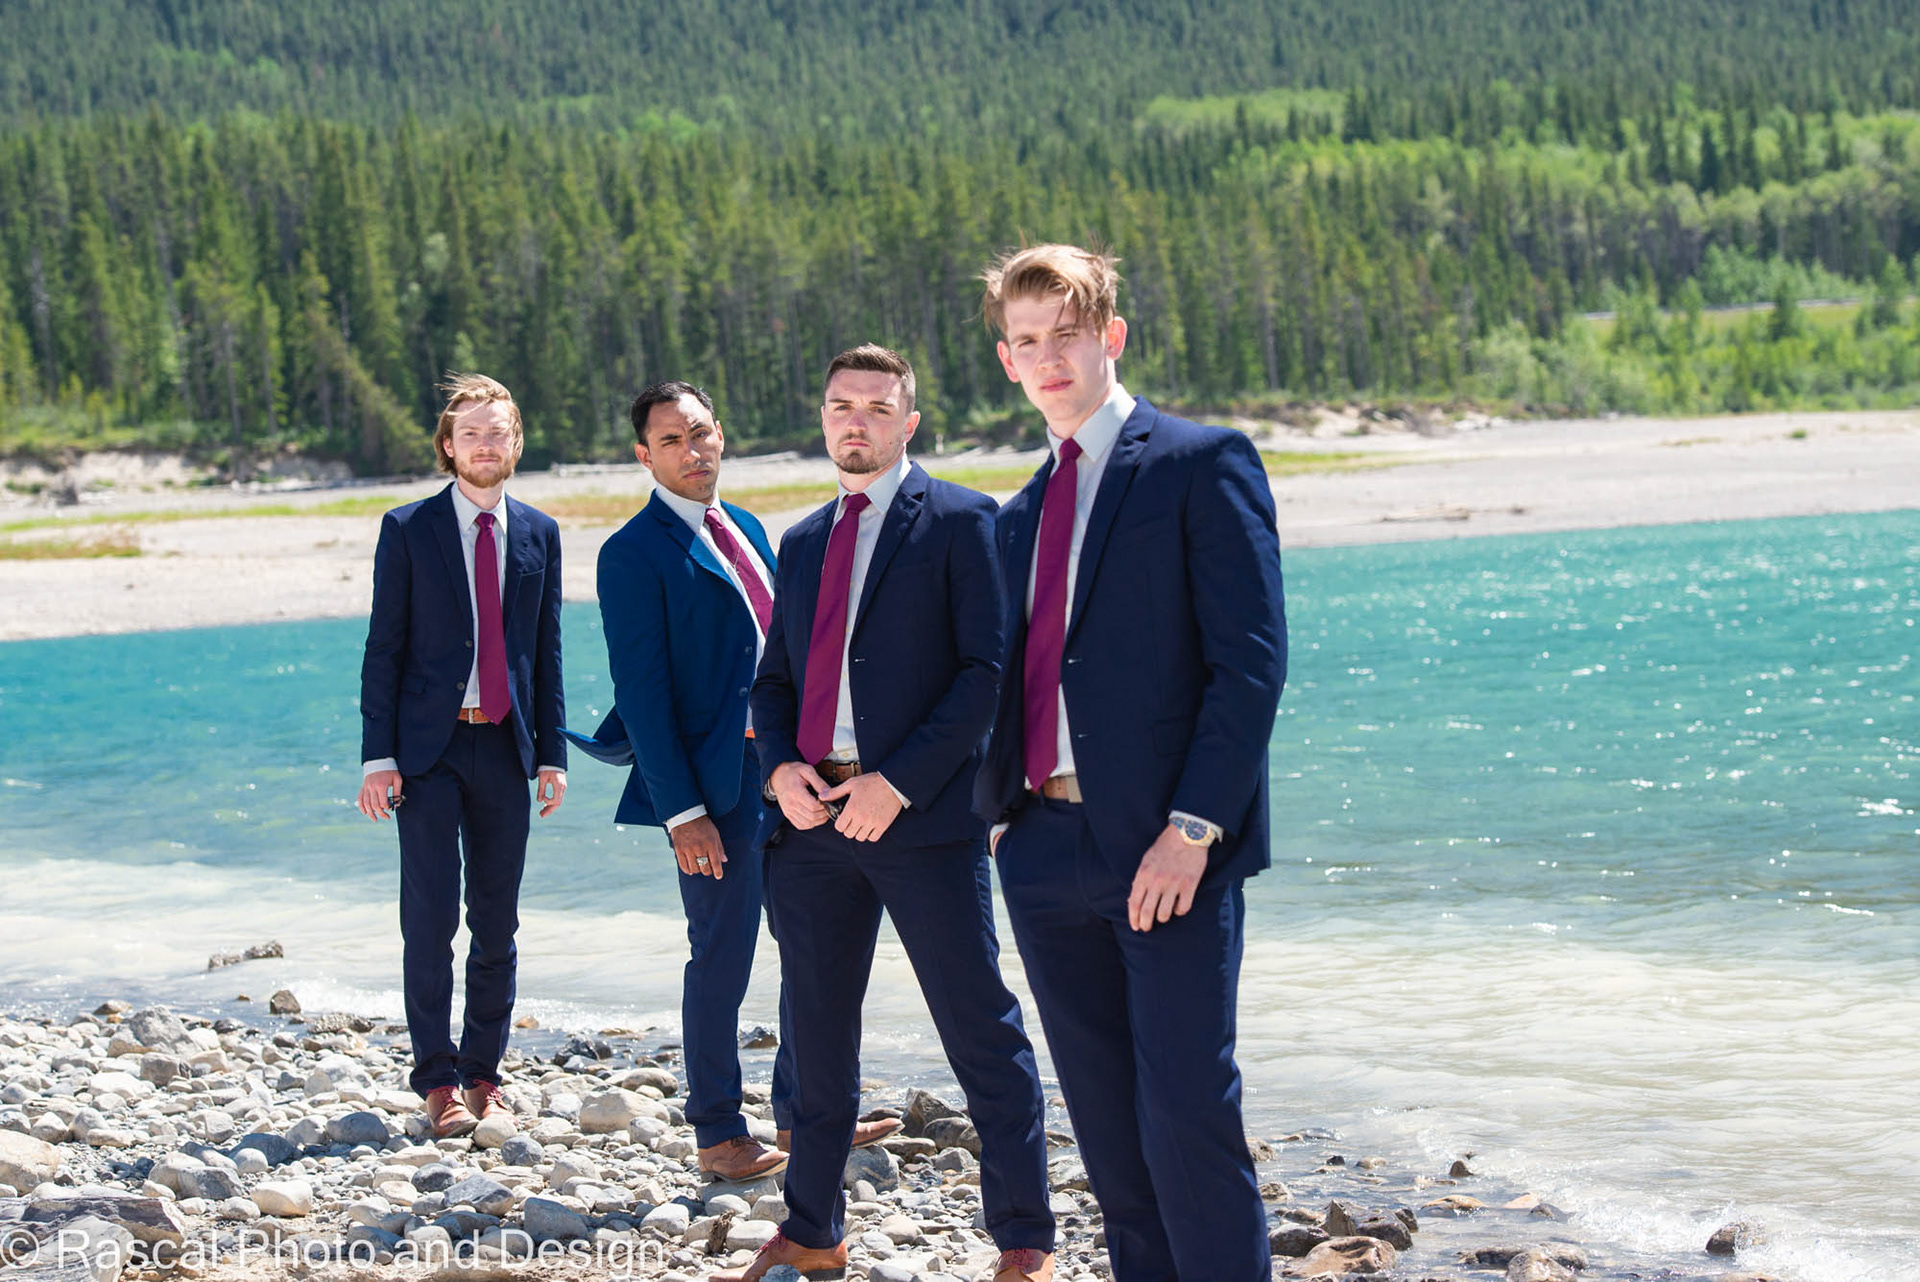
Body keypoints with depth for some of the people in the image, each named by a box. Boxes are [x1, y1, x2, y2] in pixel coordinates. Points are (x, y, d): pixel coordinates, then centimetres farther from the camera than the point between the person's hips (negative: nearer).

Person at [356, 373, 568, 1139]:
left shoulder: (539, 534, 9)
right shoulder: (408, 529, 0)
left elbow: (547, 650, 11)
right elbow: (383, 648, -1)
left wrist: (552, 753, 5)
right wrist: (378, 756, -7)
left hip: (505, 746, 3)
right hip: (428, 747, -3)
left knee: (497, 923, 7)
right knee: (431, 918, -5)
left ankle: (483, 1073, 17)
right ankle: (438, 1081, 2)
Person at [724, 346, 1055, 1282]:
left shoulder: (961, 521, -2)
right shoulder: (802, 542, 18)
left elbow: (988, 670, -9)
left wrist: (898, 782, -15)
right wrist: (781, 768, 0)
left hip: (921, 816, -6)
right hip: (810, 817, 6)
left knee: (983, 1036, -2)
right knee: (816, 1038, 13)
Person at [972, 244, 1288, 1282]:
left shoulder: (1202, 465, -3)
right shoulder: (1022, 515, 19)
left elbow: (1251, 660, -10)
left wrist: (1193, 827, -18)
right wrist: (999, 808, 9)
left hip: (1165, 851, -7)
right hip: (1048, 850, 7)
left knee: (1186, 1114, -9)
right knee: (1106, 1124, 10)